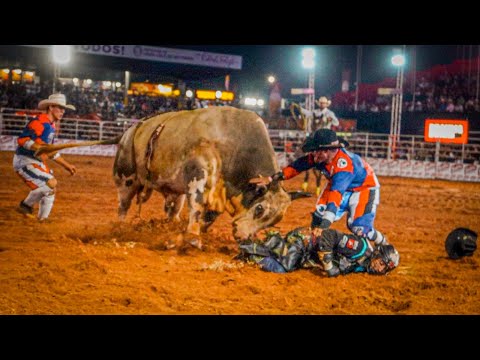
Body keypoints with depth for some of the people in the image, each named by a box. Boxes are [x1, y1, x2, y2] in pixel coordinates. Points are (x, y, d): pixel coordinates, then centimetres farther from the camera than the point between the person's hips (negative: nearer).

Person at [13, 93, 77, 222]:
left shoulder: (51, 126, 14)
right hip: (25, 161, -10)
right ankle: (26, 205, -5)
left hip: (37, 163, 10)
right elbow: (22, 140, -26)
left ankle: (42, 219, 24)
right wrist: (42, 148, -34)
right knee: (51, 182, -21)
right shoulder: (40, 122, -17)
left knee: (49, 191, 12)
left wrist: (66, 165, 23)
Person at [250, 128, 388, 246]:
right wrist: (271, 178, -12)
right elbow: (297, 166, -10)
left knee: (358, 227, -16)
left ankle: (384, 245, 10)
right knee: (319, 216, -10)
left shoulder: (343, 163, -42)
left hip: (363, 187, -6)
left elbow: (336, 192, -50)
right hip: (339, 184, 6)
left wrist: (325, 223, -57)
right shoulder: (318, 156, -22)